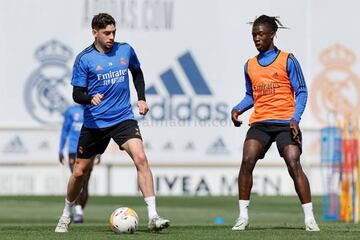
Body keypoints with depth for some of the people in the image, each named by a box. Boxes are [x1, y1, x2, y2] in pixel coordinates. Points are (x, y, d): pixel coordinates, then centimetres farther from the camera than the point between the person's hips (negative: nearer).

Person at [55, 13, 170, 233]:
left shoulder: (125, 51, 2)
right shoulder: (84, 59, -7)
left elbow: (137, 73, 22)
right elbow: (77, 94, -7)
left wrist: (141, 98, 10)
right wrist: (90, 98, -28)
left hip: (124, 119, 1)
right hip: (94, 122, -1)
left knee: (141, 159, -21)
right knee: (80, 172, 7)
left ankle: (153, 216, -23)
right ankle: (66, 216, 33)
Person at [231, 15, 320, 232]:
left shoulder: (287, 60, 1)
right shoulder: (250, 65, 15)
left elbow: (301, 92, -1)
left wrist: (296, 118, -14)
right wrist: (238, 109, 3)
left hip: (285, 123, -3)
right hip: (260, 122, 4)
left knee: (294, 165, -14)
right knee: (247, 160, -16)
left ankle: (309, 218, -8)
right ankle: (243, 217, -9)